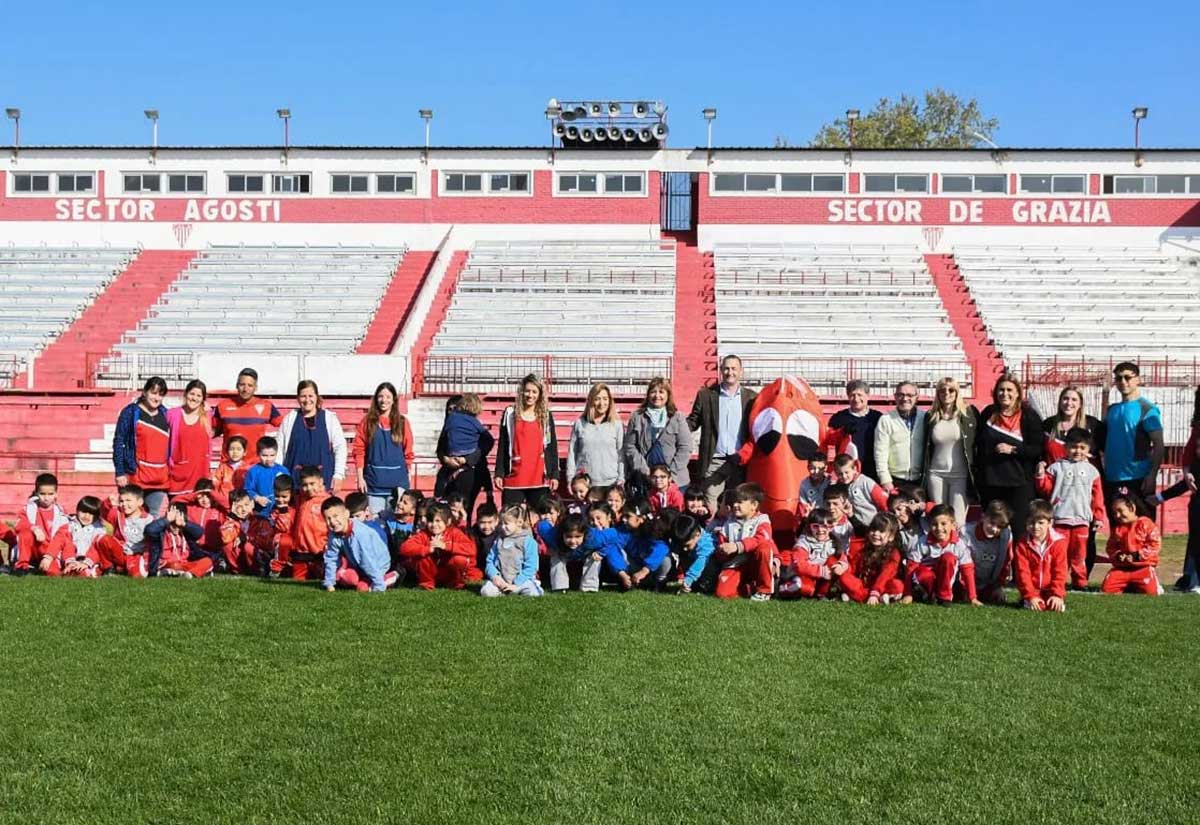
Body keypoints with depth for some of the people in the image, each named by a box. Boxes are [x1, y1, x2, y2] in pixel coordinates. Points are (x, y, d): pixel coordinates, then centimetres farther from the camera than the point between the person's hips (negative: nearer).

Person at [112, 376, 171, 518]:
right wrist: (120, 473, -10)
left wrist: (170, 473, 13)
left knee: (154, 517, 7)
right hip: (135, 477, -4)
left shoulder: (164, 414, 13)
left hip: (159, 479, 4)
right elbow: (118, 442, -4)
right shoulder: (130, 412, -1)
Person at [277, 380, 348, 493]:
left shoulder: (329, 418, 5)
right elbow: (279, 449, 8)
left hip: (323, 479, -1)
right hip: (295, 479, 1)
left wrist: (338, 475, -5)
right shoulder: (289, 419, 8)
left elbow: (340, 447, 2)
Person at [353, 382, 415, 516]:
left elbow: (408, 452, 8)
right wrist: (360, 478, -3)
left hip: (397, 481, 0)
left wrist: (408, 477, 4)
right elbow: (358, 451, 2)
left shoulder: (402, 422, 6)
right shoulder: (367, 421, 4)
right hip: (373, 481, 0)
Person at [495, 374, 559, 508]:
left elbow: (552, 447, 8)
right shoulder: (510, 414, 7)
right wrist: (499, 473, 0)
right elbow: (502, 447, 7)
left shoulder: (546, 416, 9)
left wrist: (554, 475, 0)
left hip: (540, 479, 0)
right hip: (514, 479, 0)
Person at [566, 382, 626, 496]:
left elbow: (621, 454, 5)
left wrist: (621, 479, -2)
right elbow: (572, 452, 8)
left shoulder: (617, 424, 5)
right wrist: (570, 478, 2)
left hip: (610, 483, -1)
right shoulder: (580, 423, 7)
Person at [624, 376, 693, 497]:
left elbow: (685, 448, 0)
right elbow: (629, 447, 4)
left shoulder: (677, 417, 4)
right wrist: (645, 470, -7)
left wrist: (670, 472, -9)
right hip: (643, 480, 1)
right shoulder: (637, 417, 8)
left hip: (674, 480, -1)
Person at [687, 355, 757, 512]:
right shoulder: (706, 395, 6)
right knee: (709, 509, -2)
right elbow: (693, 421, 5)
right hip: (714, 461, -1)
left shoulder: (751, 397, 7)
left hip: (740, 462, 1)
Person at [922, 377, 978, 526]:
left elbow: (978, 442, 0)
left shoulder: (969, 413, 0)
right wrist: (924, 473, 8)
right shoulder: (931, 416, 8)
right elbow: (926, 447, 12)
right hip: (936, 474, 3)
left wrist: (975, 472, -6)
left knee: (958, 522, -5)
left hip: (960, 474, -2)